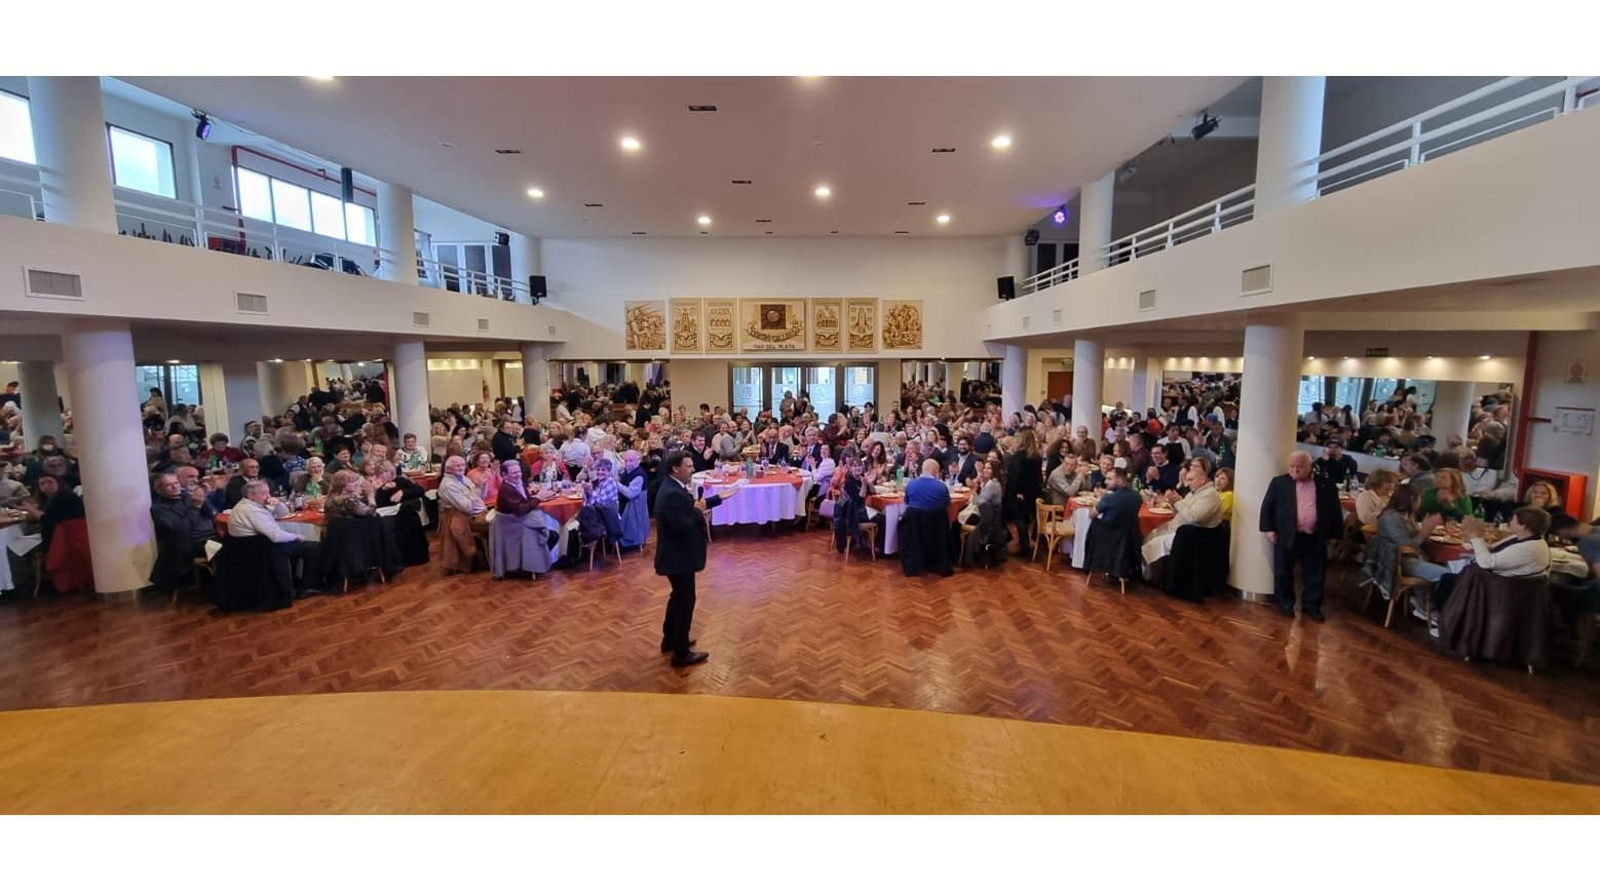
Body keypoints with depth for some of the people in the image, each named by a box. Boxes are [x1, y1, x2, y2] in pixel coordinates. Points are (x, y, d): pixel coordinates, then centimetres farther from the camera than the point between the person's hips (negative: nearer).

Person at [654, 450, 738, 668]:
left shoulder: (674, 487, 5)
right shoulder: (672, 493, -27)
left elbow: (692, 506, 13)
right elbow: (681, 526, -31)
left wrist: (719, 498, 11)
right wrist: (698, 512, -16)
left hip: (678, 554, 11)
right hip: (678, 557, -11)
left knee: (679, 597, 24)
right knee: (685, 600, 1)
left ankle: (670, 639, 40)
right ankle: (681, 653, 14)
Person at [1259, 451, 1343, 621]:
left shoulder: (1326, 486, 5)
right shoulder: (1279, 482, 2)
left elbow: (1335, 511, 9)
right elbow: (1267, 506, 1)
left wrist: (1334, 534, 5)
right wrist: (1269, 529, -6)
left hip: (1315, 538, 1)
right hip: (1287, 536, -1)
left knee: (1314, 574, 9)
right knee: (1284, 572, 7)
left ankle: (1311, 606, 22)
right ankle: (1285, 603, 21)